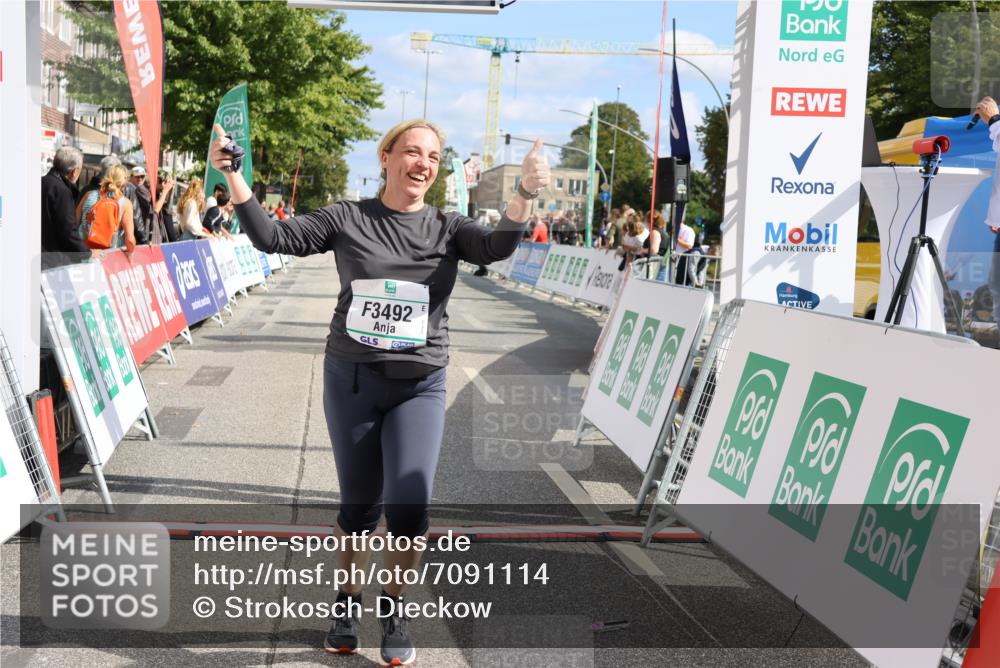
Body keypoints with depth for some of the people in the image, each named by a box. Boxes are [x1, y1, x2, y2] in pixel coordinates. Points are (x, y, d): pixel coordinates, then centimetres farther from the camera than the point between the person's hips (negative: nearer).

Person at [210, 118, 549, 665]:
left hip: (419, 386, 0)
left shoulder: (447, 228, 0)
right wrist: (233, 176, -15)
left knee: (409, 503, -12)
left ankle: (394, 610, 14)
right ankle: (348, 603, 35)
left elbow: (496, 247, -18)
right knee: (358, 503, 10)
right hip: (351, 379, 0)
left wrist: (526, 194, -36)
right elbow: (272, 237, -5)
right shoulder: (347, 219, -1)